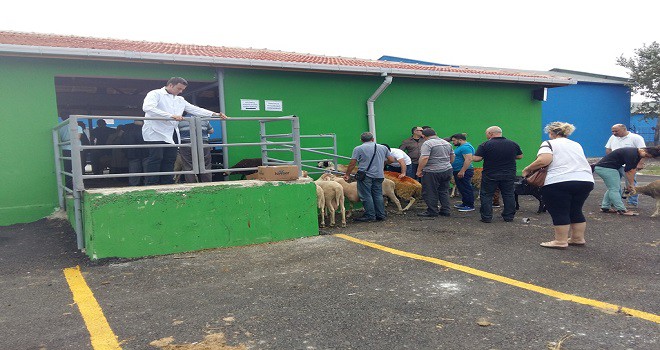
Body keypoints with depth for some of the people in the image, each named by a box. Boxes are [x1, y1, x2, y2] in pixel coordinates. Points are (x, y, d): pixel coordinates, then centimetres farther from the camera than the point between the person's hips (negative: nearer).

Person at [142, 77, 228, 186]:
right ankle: (151, 185, -8)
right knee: (156, 158, -11)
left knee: (170, 159, 1)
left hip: (171, 134, 7)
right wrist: (171, 116, -27)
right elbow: (147, 107, -18)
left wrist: (215, 114, 8)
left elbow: (195, 109, 20)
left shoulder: (180, 100, 22)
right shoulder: (155, 94, 0)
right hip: (156, 132, -6)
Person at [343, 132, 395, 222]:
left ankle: (370, 216, 2)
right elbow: (391, 160, 13)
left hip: (365, 175, -5)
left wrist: (347, 174, 5)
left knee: (366, 196, 1)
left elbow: (352, 163, -5)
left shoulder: (358, 149, -1)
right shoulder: (383, 147, 12)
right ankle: (381, 215, 15)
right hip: (379, 175, 5)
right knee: (378, 195, 12)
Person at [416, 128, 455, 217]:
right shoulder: (447, 143, 12)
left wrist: (419, 170, -14)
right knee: (444, 191, 15)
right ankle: (446, 211, 18)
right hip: (447, 170, 8)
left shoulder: (427, 143, -12)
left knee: (430, 192, 2)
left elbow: (424, 158, -22)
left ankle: (432, 212, 6)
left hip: (432, 172, -8)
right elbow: (452, 158, 18)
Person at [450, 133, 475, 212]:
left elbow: (468, 160, -27)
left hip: (463, 172, -11)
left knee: (466, 189, -6)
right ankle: (465, 203, 25)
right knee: (462, 188, 17)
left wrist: (462, 171, -28)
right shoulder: (461, 146, 17)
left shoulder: (465, 147, -18)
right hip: (459, 172, 11)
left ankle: (470, 206, -1)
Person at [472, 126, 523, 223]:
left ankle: (486, 217, 6)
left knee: (486, 195, 6)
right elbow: (520, 156, 14)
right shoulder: (513, 144, 3)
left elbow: (475, 159, -15)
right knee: (509, 195, 13)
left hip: (490, 176, -3)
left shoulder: (485, 145, -12)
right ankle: (509, 217, 19)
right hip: (509, 175, 4)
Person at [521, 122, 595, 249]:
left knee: (559, 213, 1)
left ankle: (561, 241, 3)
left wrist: (527, 170, -2)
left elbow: (544, 160, -12)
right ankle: (578, 238, 24)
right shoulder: (576, 145, 25)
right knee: (576, 211, 18)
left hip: (559, 181, -7)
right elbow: (583, 162, 26)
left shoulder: (549, 143, 4)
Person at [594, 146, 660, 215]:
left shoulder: (637, 154, 8)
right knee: (614, 189, -10)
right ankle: (621, 210, -9)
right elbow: (628, 171, -17)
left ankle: (605, 207, 21)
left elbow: (633, 170, 7)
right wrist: (630, 184, -9)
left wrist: (630, 184, 3)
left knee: (612, 189, 16)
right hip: (605, 167, -11)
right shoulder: (631, 154, -22)